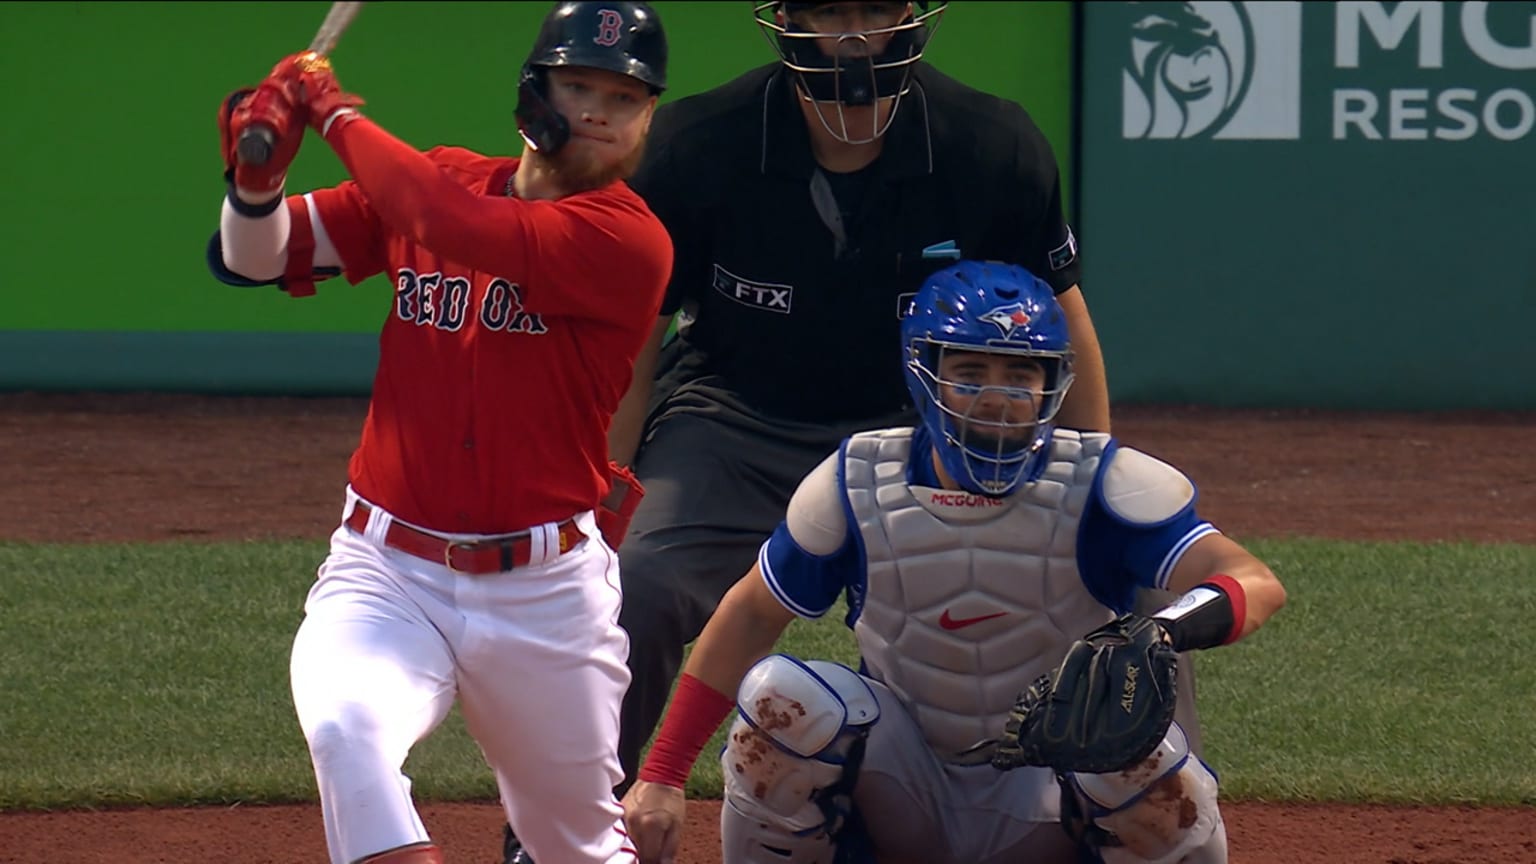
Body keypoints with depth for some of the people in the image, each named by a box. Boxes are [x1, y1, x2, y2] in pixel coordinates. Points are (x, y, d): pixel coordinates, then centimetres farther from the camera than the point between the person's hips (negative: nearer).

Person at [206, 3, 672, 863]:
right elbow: (253, 258, 6)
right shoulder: (437, 181, 5)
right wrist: (258, 175, -16)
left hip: (547, 595, -1)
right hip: (388, 573, 2)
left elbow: (460, 227, -24)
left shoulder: (630, 240, -10)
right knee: (345, 729, -31)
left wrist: (338, 113, -13)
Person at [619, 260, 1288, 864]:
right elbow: (751, 615, 1)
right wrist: (662, 777, -6)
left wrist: (1174, 629, -51)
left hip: (1051, 788, -1)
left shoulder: (1104, 485, -15)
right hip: (905, 785, 1)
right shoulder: (857, 486, -9)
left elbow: (1256, 583, -27)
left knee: (1145, 755, -33)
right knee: (780, 695, -26)